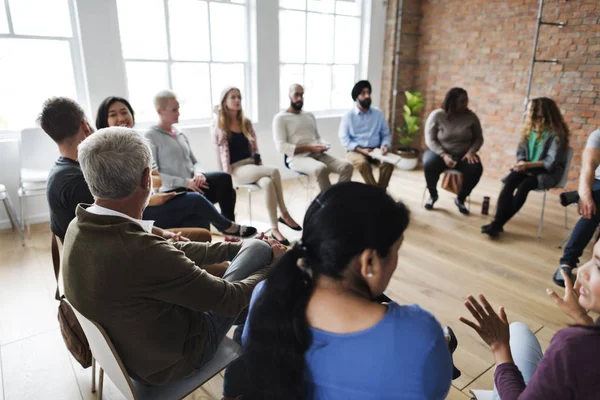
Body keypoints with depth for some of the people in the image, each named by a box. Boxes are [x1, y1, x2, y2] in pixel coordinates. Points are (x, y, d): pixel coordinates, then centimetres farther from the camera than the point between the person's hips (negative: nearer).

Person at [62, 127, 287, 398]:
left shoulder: (80, 227, -11)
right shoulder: (143, 253, -38)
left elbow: (172, 253, 0)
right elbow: (230, 299, -24)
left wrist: (238, 247, 3)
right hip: (168, 359, -7)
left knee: (257, 247, 8)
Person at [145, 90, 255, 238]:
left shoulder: (180, 134, 16)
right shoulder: (151, 136, -5)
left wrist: (198, 173, -7)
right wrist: (185, 182, -20)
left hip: (192, 183, 6)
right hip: (173, 190, -6)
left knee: (224, 178, -17)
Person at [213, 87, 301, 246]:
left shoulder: (246, 122, 16)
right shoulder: (219, 123, 0)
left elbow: (254, 146, 15)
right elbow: (223, 150, -8)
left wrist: (259, 164, 1)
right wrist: (228, 174, -14)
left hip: (252, 164, 5)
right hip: (237, 169, -5)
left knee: (267, 183, -31)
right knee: (274, 171, -29)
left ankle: (274, 229, -28)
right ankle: (284, 214, -21)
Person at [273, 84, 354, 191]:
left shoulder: (309, 115, 23)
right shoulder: (280, 118, 1)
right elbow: (281, 147, -9)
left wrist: (323, 145, 0)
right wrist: (309, 148, -15)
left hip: (317, 154, 7)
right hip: (297, 157, -7)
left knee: (347, 166, -17)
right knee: (321, 169, -38)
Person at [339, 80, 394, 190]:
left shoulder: (378, 113, 10)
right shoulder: (348, 116, 1)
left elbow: (386, 134, 11)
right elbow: (344, 139, -6)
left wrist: (385, 145, -11)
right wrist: (360, 150, -18)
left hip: (375, 150, 3)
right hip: (356, 151, -2)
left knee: (389, 163, -28)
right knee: (362, 162, -36)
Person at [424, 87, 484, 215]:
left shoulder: (471, 117, -1)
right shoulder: (436, 115, -8)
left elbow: (478, 138, 6)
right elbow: (430, 140, -10)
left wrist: (471, 151, -15)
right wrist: (444, 155, -24)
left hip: (463, 155, 2)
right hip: (440, 153, -2)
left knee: (476, 169, -29)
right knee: (429, 164, -35)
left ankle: (460, 199, -3)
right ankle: (433, 195, -6)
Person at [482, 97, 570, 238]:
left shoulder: (556, 133, -13)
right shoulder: (529, 129, 8)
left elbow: (552, 162, -18)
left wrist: (528, 164, -27)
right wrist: (521, 163, -13)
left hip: (549, 172, -5)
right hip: (527, 169, 5)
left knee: (524, 186, -32)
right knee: (509, 182, -26)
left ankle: (498, 224, -28)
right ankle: (497, 222, -34)